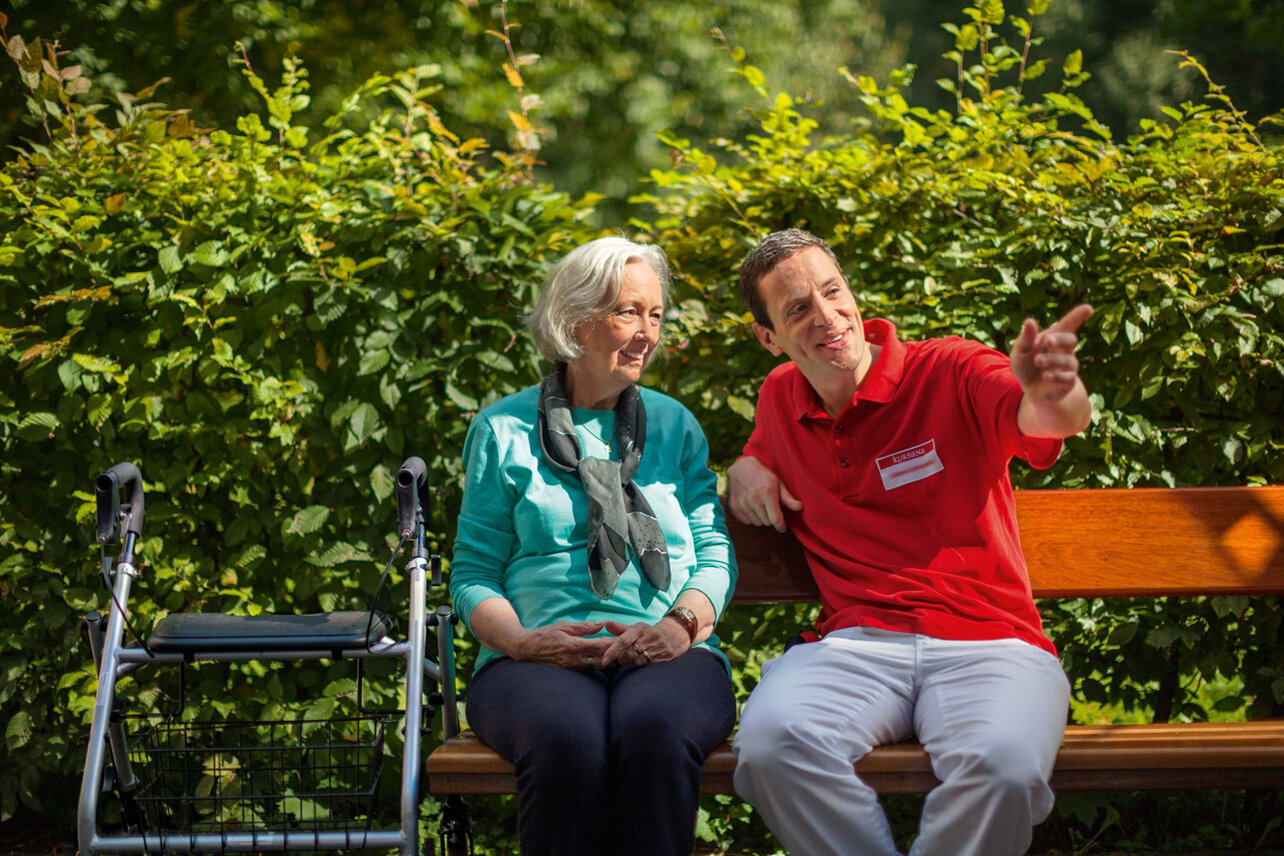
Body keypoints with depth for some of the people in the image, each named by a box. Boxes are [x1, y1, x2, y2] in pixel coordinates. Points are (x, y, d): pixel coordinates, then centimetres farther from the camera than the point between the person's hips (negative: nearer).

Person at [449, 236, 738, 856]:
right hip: (540, 660, -1)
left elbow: (715, 552, 12)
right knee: (567, 738, -37)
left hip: (666, 656, 1)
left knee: (654, 729, -36)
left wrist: (682, 624, -10)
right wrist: (522, 641, -12)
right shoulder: (504, 430, 13)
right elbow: (473, 572, 9)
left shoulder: (675, 425, 19)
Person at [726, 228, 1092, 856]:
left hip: (987, 643, -2)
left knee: (1004, 766, -36)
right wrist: (746, 470, 14)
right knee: (772, 740, -32)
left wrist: (1050, 392, -47)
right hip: (854, 644, 3)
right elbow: (762, 451, 41)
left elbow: (1057, 419, -20)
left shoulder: (950, 373, 1)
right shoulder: (781, 397, 17)